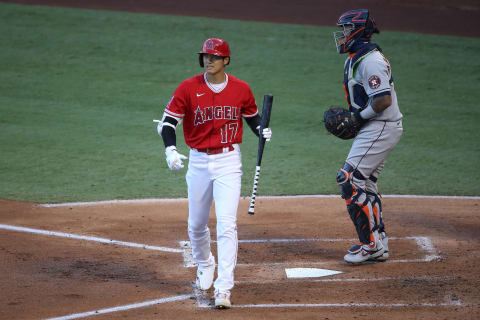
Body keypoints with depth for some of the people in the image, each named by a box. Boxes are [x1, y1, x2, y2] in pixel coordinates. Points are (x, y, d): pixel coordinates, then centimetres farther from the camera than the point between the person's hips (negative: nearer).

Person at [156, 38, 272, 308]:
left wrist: (262, 131, -5)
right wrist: (171, 150, -22)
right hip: (199, 161, 2)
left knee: (227, 224, -14)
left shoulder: (241, 89, -1)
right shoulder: (189, 88, -4)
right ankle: (205, 264, 45)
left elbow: (252, 116, 16)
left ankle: (223, 288, -15)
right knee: (196, 225, 14)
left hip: (229, 161, -2)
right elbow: (168, 121, -5)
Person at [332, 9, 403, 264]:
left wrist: (359, 117, -16)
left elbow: (384, 100, -26)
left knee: (350, 180, -12)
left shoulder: (370, 60, -18)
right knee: (364, 184, 14)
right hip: (374, 129, 11)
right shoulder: (355, 59, 15)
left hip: (380, 128, -11)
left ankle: (371, 243, -9)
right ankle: (378, 246, 20)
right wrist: (347, 117, 8)